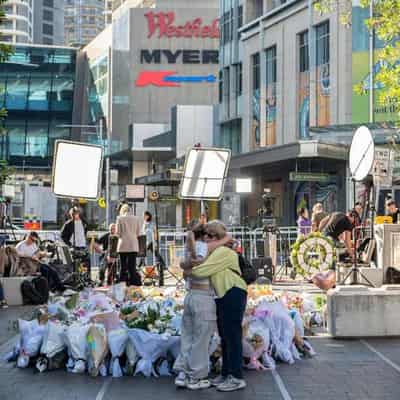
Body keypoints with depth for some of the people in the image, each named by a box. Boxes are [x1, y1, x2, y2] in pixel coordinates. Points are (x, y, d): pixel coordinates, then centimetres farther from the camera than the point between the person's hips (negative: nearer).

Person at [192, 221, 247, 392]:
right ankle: (225, 374, 26)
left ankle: (236, 378, -4)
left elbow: (202, 271, -21)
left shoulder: (223, 252, -14)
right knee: (224, 337, 16)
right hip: (223, 297, 11)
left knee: (233, 335, -8)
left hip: (233, 295, -11)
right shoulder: (214, 252, 18)